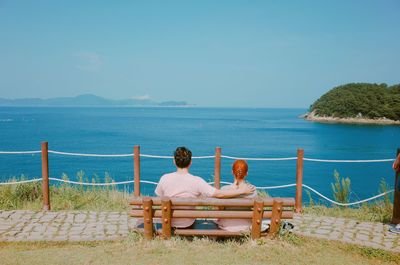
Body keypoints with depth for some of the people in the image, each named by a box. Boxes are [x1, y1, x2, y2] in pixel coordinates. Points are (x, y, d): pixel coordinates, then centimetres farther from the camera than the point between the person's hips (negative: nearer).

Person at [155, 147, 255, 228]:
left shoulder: (165, 179, -19)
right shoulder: (196, 181, -22)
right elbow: (219, 194, -21)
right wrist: (242, 191, -12)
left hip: (169, 223, 1)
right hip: (188, 224, 0)